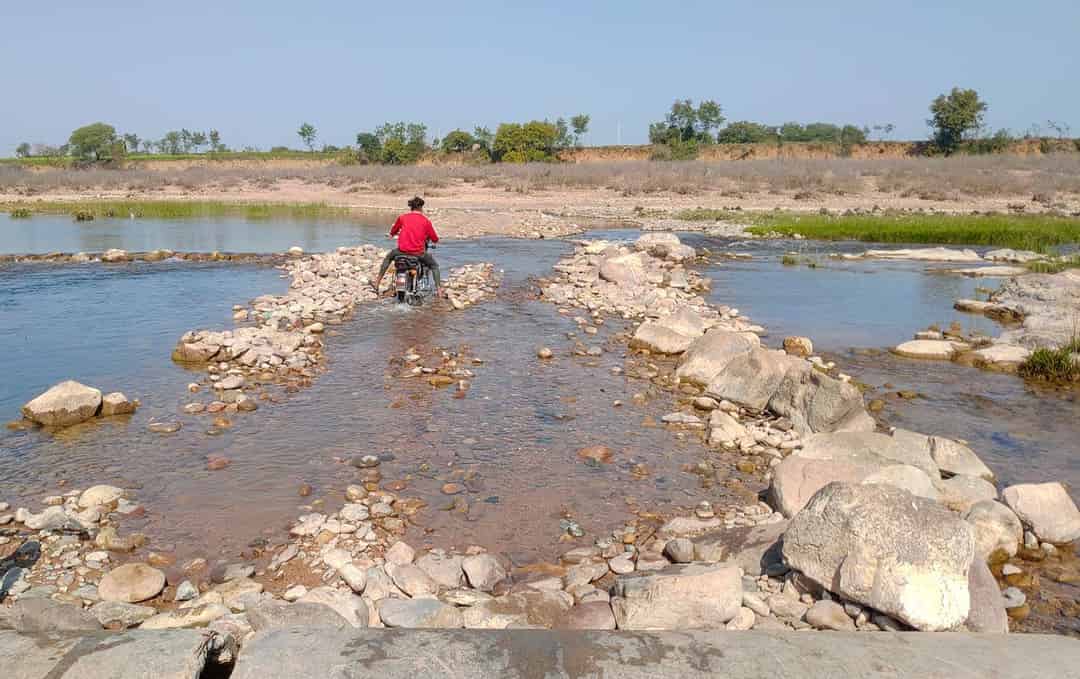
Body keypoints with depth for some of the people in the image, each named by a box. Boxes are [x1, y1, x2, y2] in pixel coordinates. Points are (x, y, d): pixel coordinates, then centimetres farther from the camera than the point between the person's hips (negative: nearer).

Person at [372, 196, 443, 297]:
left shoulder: (402, 218, 6)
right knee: (434, 265, 22)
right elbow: (435, 239, 5)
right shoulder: (426, 221, 2)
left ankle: (377, 283, 30)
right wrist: (427, 237, 28)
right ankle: (439, 290, 9)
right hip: (419, 253, -2)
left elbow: (392, 232, 19)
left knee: (388, 257, 32)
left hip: (402, 250, 2)